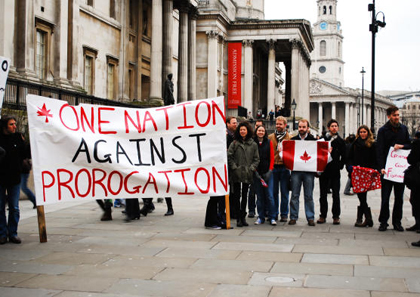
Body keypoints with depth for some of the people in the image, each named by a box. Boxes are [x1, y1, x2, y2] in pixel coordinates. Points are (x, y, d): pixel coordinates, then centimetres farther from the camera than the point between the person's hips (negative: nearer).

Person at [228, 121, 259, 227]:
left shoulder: (253, 144, 6)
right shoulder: (234, 143, 1)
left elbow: (256, 159, 7)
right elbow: (229, 157, 0)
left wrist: (252, 168, -5)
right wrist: (234, 167, -8)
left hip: (247, 174, 2)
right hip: (236, 174, -2)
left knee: (245, 195, 9)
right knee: (237, 195, 0)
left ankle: (243, 217, 18)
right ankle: (238, 218, 6)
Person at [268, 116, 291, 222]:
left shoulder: (290, 138, 5)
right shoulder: (270, 137, 9)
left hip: (284, 167, -1)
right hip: (273, 167, 1)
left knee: (284, 192, 4)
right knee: (273, 192, 5)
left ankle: (284, 214, 11)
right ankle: (274, 214, 14)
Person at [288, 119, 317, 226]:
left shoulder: (313, 140, 6)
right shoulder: (293, 140, 10)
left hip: (309, 171, -1)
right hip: (295, 170, 1)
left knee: (309, 196, 4)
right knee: (294, 195, 4)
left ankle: (310, 218, 11)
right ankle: (293, 217, 11)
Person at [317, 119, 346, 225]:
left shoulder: (340, 141, 5)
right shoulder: (322, 139, 5)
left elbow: (344, 156, 6)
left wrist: (340, 166, -2)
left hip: (335, 171, -1)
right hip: (324, 170, 1)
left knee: (336, 195, 0)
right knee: (323, 194, 5)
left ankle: (336, 216, 7)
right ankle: (323, 215, 13)